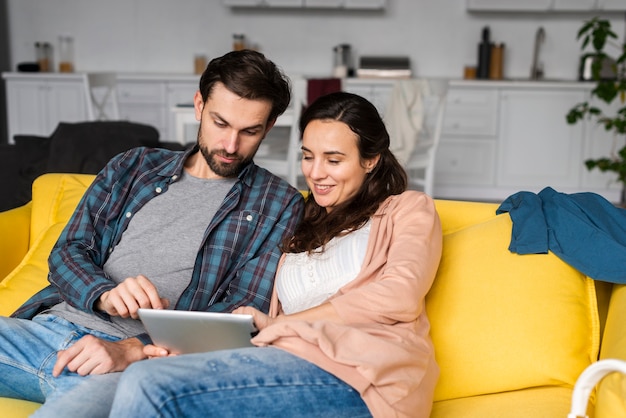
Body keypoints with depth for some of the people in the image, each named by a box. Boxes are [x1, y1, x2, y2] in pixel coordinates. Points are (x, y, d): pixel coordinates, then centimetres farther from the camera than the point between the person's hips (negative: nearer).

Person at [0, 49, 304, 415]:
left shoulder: (279, 205, 4)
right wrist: (105, 295, -13)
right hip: (47, 326, 5)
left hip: (139, 358, -5)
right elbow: (68, 252, 12)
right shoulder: (133, 167, 17)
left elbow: (246, 315, -5)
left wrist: (133, 350, -17)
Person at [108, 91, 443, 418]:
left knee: (148, 387, -22)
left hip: (358, 373, -5)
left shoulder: (407, 209, 16)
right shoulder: (300, 233, 31)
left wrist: (278, 325, -2)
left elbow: (401, 297, -4)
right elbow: (276, 320, 17)